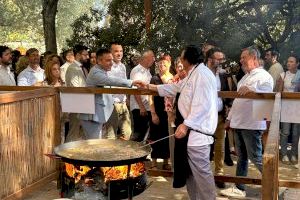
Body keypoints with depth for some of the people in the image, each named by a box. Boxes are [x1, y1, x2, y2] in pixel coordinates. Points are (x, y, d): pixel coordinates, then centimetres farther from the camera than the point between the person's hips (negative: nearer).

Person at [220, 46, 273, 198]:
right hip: (238, 123, 9)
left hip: (252, 124, -9)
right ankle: (239, 189, 21)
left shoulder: (263, 76, -8)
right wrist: (229, 118, 19)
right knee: (241, 157, 14)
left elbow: (267, 94, -26)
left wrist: (250, 89, -42)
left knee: (255, 157, -3)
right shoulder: (245, 77, 19)